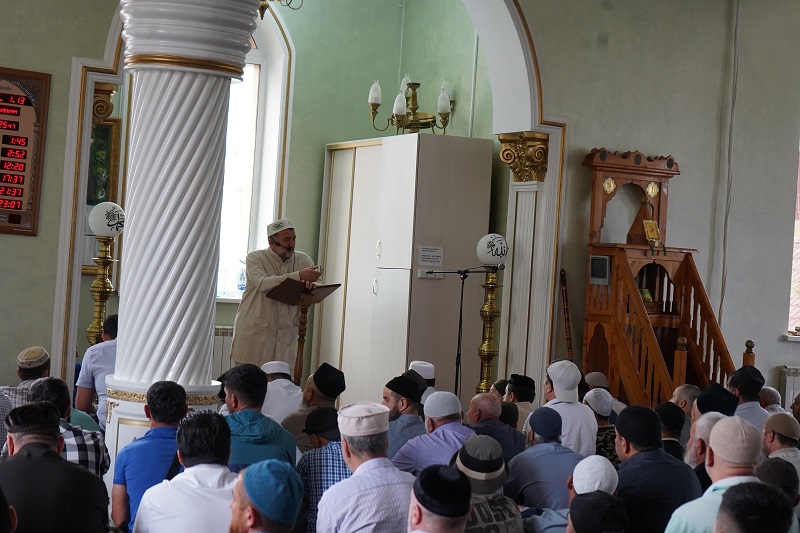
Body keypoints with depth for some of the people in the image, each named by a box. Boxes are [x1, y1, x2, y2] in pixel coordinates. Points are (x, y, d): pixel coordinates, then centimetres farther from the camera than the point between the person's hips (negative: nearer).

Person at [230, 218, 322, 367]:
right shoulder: (255, 258, 0)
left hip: (285, 335, 3)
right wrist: (299, 276, -27)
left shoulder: (303, 260, 11)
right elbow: (263, 284, -19)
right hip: (254, 332, -3)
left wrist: (311, 285, -19)